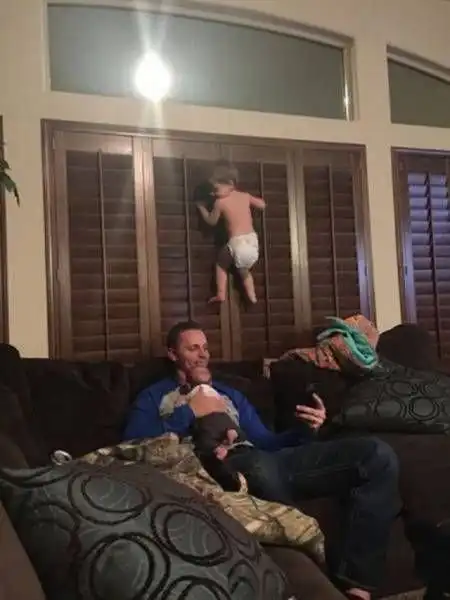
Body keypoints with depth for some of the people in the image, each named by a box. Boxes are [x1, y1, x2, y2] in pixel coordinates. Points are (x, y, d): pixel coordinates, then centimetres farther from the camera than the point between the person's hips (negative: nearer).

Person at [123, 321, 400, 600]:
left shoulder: (230, 394, 34)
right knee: (259, 464, -46)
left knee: (378, 454, -13)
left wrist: (306, 429, 5)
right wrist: (189, 412, -2)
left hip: (261, 460, 6)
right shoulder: (154, 396, 21)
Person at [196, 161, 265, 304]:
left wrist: (201, 207, 28)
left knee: (221, 263, 21)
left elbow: (212, 221, 13)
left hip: (237, 243, -5)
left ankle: (221, 295, 12)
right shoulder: (246, 196, 8)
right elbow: (262, 205, 23)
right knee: (244, 269, 29)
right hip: (252, 240, 5)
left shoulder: (220, 202, -3)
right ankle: (252, 296, 24)